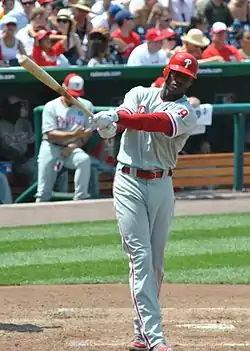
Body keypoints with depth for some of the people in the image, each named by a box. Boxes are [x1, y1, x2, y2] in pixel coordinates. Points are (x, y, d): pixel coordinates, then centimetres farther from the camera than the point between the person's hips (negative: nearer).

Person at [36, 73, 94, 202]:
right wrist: (73, 135, -28)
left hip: (73, 148, 1)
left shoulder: (86, 106, 4)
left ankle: (80, 200, -26)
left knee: (84, 159, -30)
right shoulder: (51, 106, -3)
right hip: (52, 147, -1)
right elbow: (51, 135, -13)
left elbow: (88, 132, 1)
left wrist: (73, 146, -16)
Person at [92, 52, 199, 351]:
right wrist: (111, 123, -40)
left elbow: (159, 123, -21)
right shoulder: (140, 94, 7)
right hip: (129, 183, -2)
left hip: (161, 186, 2)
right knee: (141, 257, -11)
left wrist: (116, 117, -37)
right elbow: (124, 117, -14)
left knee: (156, 262, 6)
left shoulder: (186, 113, 0)